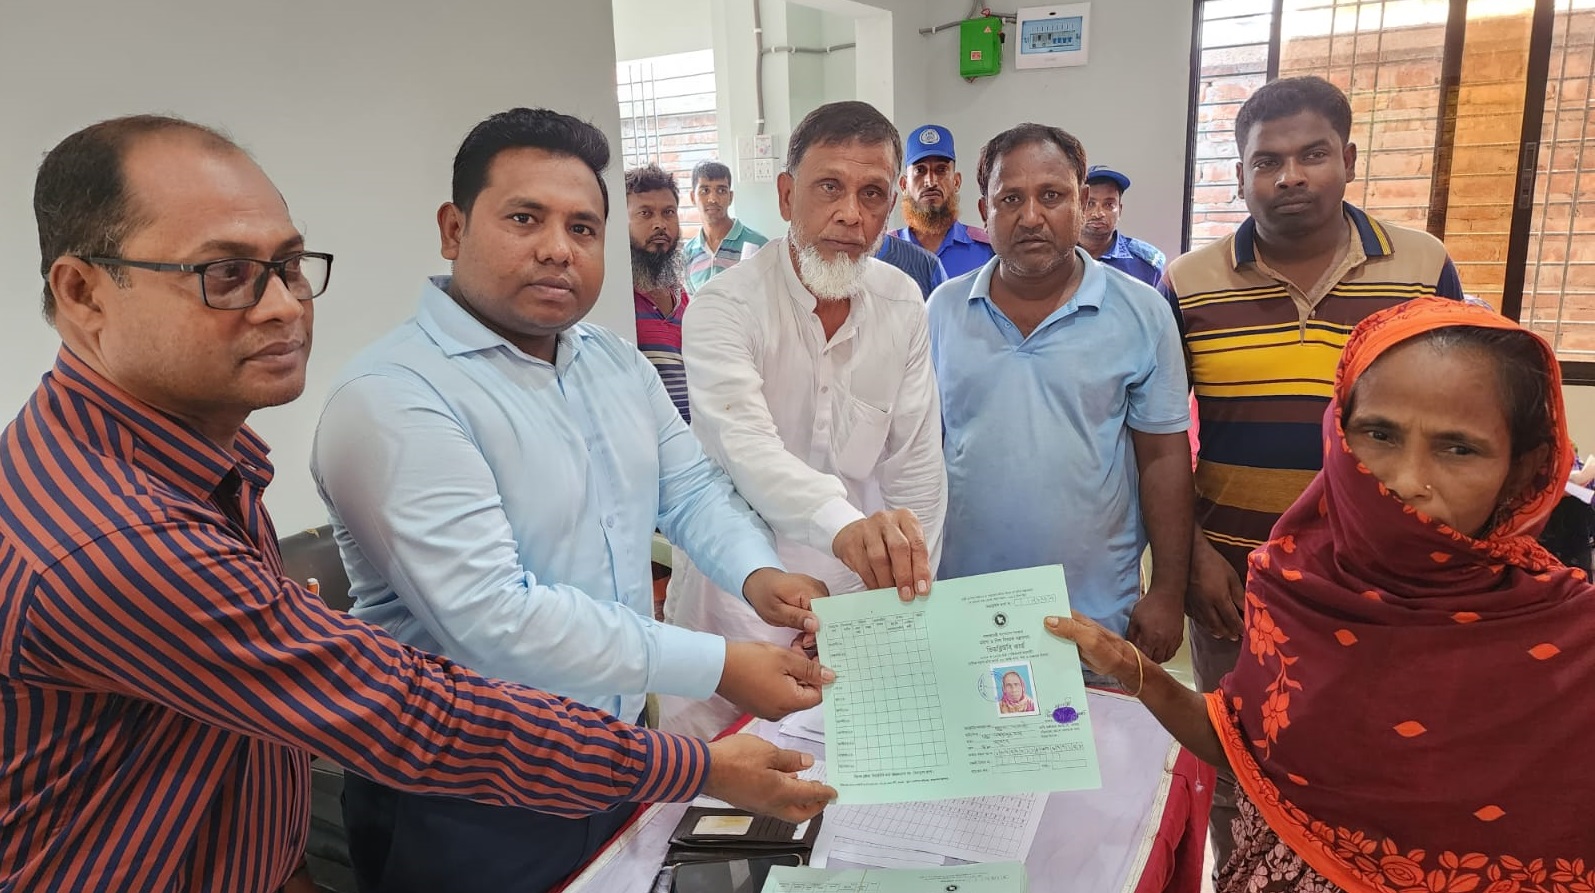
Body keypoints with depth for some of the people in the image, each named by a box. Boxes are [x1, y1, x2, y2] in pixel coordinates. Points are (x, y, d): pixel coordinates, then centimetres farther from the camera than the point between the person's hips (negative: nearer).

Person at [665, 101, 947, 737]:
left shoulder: (903, 305, -2)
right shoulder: (723, 308, -17)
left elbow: (915, 465, 1)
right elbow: (745, 447, -33)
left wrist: (912, 597, -2)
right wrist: (845, 525, -51)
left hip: (857, 593, 4)